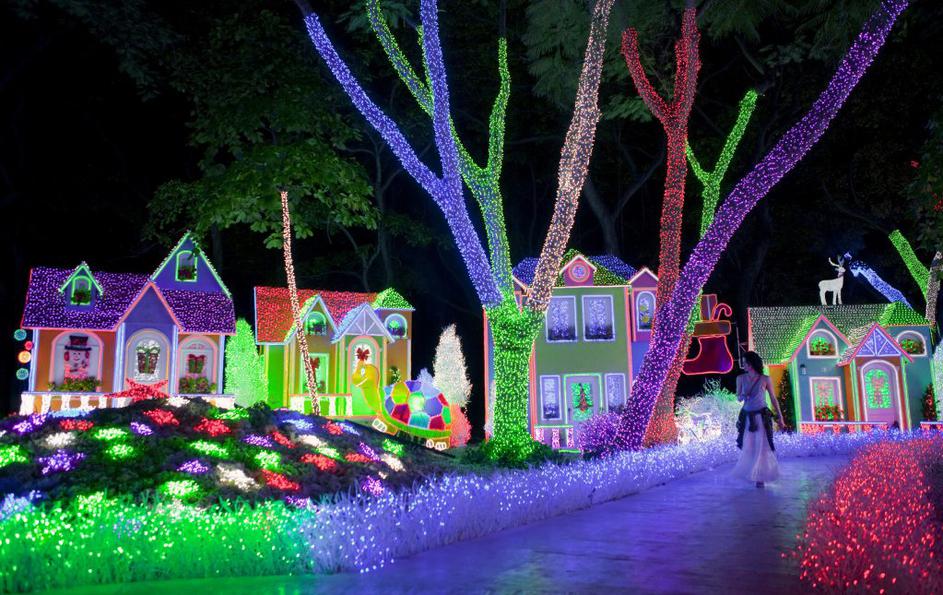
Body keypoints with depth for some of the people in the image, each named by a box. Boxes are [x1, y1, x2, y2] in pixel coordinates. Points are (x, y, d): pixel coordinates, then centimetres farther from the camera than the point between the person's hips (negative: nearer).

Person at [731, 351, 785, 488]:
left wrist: (780, 417, 3)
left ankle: (761, 477, 12)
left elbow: (773, 398, 1)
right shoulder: (741, 378, -1)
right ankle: (752, 473, 27)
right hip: (747, 417, 3)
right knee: (747, 447, 7)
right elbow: (738, 397, 6)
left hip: (761, 417, -3)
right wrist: (741, 397, -19)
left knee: (762, 447, -2)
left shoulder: (765, 379, -7)